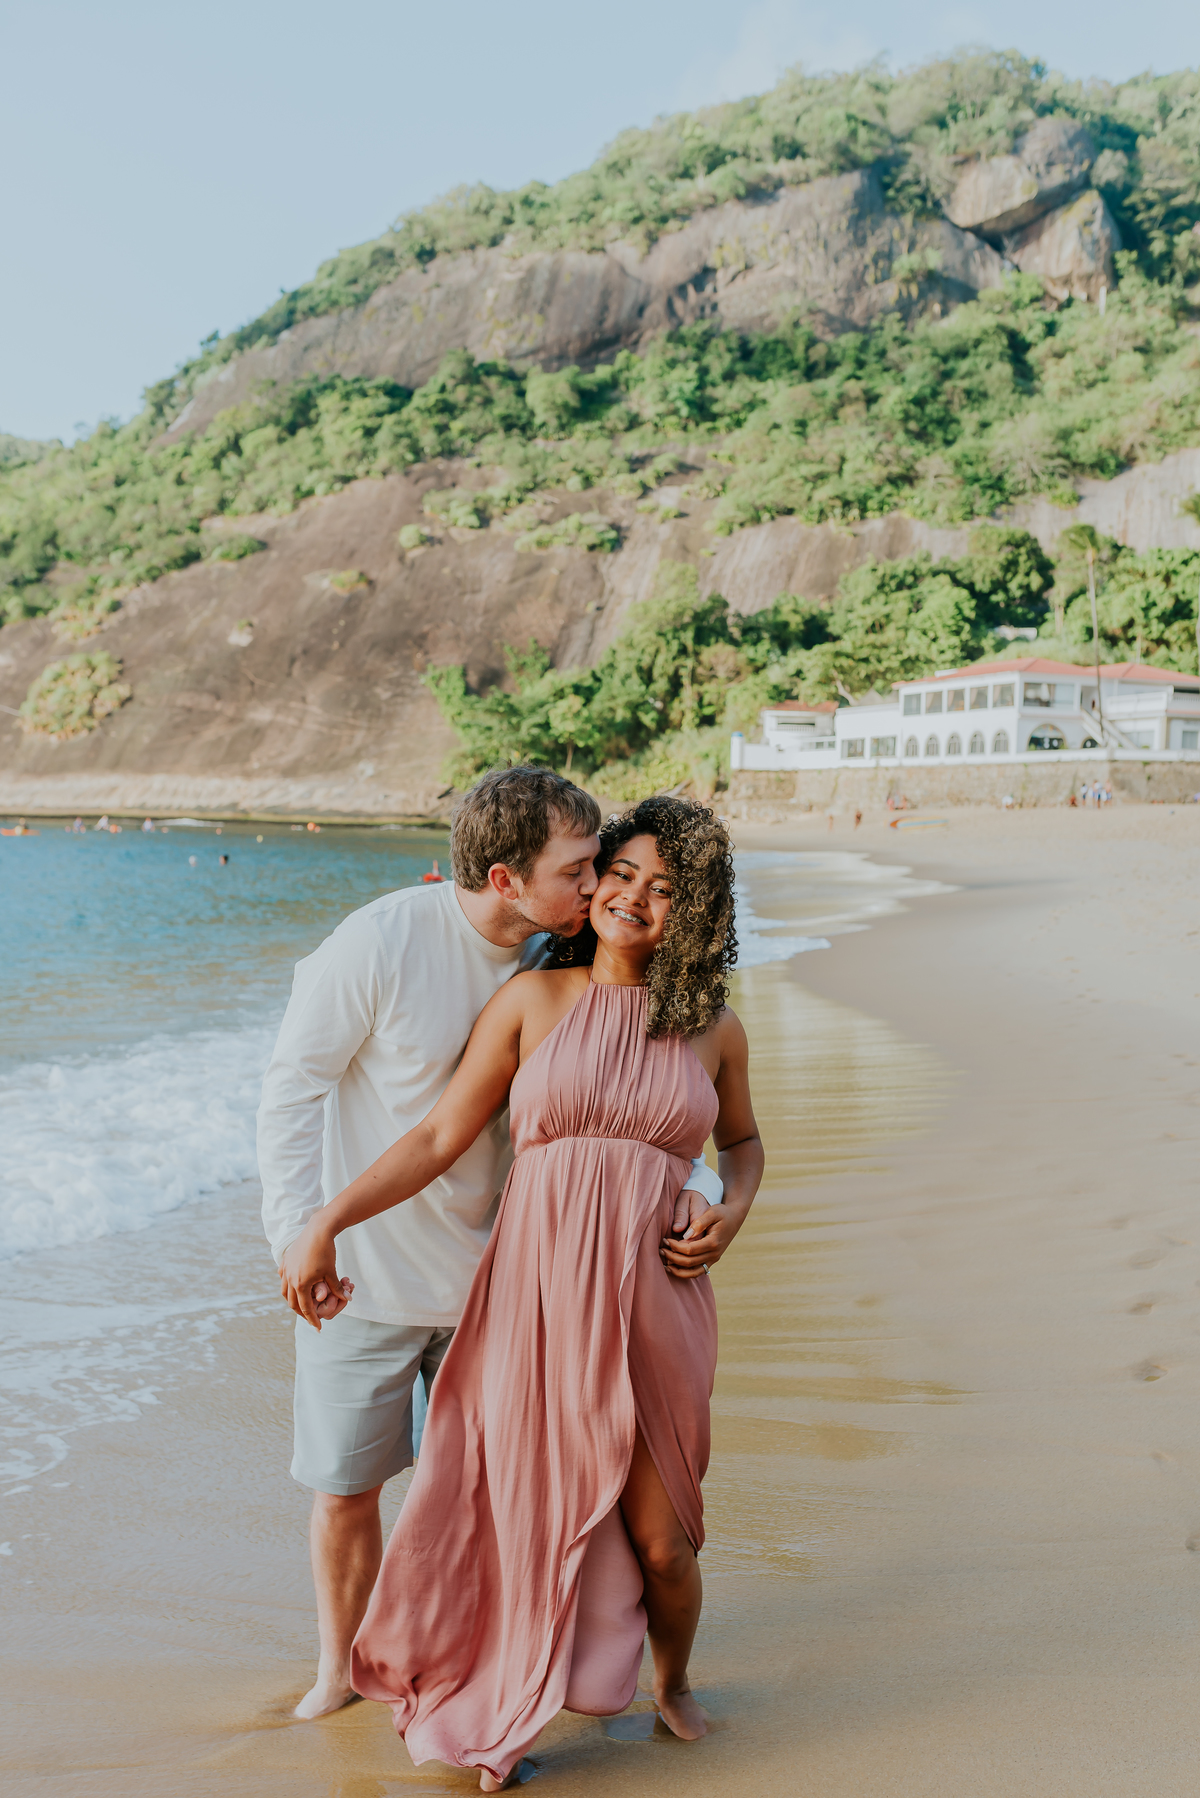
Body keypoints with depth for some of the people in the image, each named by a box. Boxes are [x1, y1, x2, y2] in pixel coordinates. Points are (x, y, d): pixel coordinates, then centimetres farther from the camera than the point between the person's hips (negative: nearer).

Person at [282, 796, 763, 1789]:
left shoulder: (713, 1027, 6)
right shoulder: (533, 1000, 1)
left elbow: (744, 1140, 23)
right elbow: (439, 1138, 0)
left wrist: (729, 1216, 2)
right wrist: (324, 1222, -7)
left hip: (652, 1299, 1)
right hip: (537, 1294, -1)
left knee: (660, 1536, 4)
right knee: (530, 1515, 7)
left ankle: (672, 1681, 38)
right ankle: (512, 1717, 34)